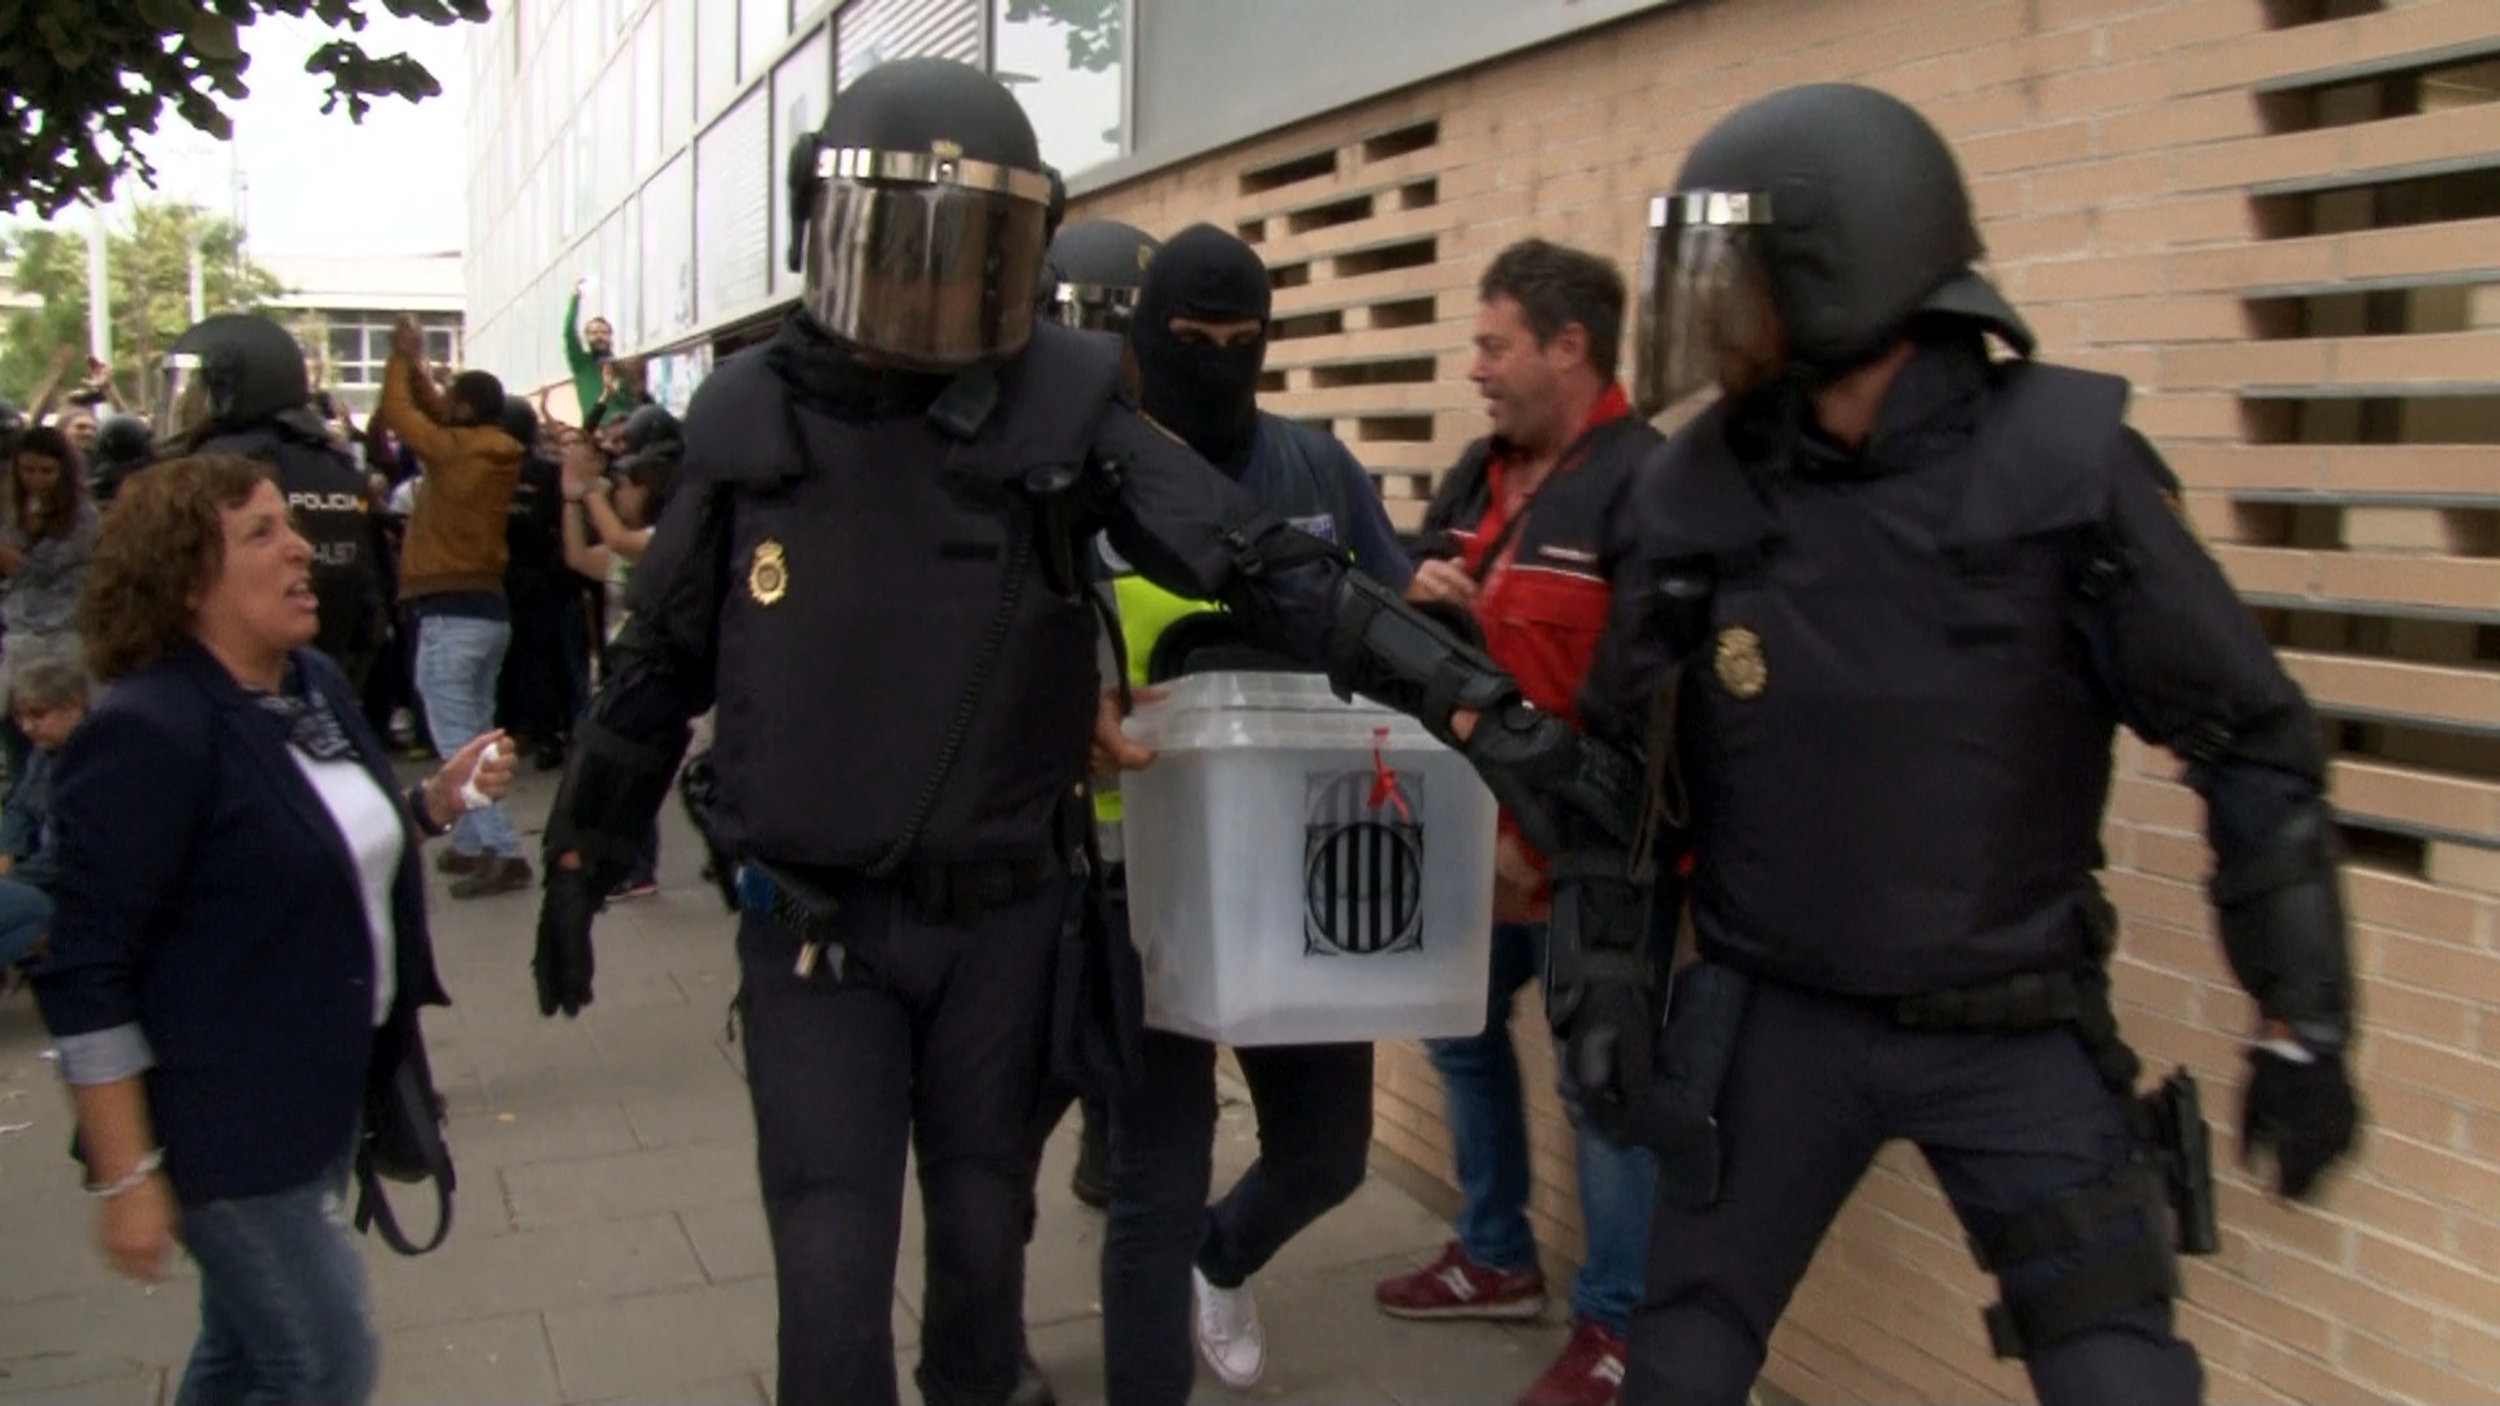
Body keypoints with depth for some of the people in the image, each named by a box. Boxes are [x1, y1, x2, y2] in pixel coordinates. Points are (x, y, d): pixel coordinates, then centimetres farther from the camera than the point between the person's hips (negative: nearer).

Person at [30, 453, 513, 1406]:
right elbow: (87, 979, -21)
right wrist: (126, 1177, -20)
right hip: (227, 1120, -8)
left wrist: (439, 797, 2)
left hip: (325, 1087, 8)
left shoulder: (315, 684, 5)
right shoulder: (146, 732, -21)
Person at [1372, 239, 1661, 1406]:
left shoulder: (1648, 487, -18)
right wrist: (1416, 597, -3)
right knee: (1461, 1034, 20)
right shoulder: (1479, 474, 10)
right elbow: (1421, 628, 21)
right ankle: (1497, 1256, 40)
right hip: (1476, 831, 9)